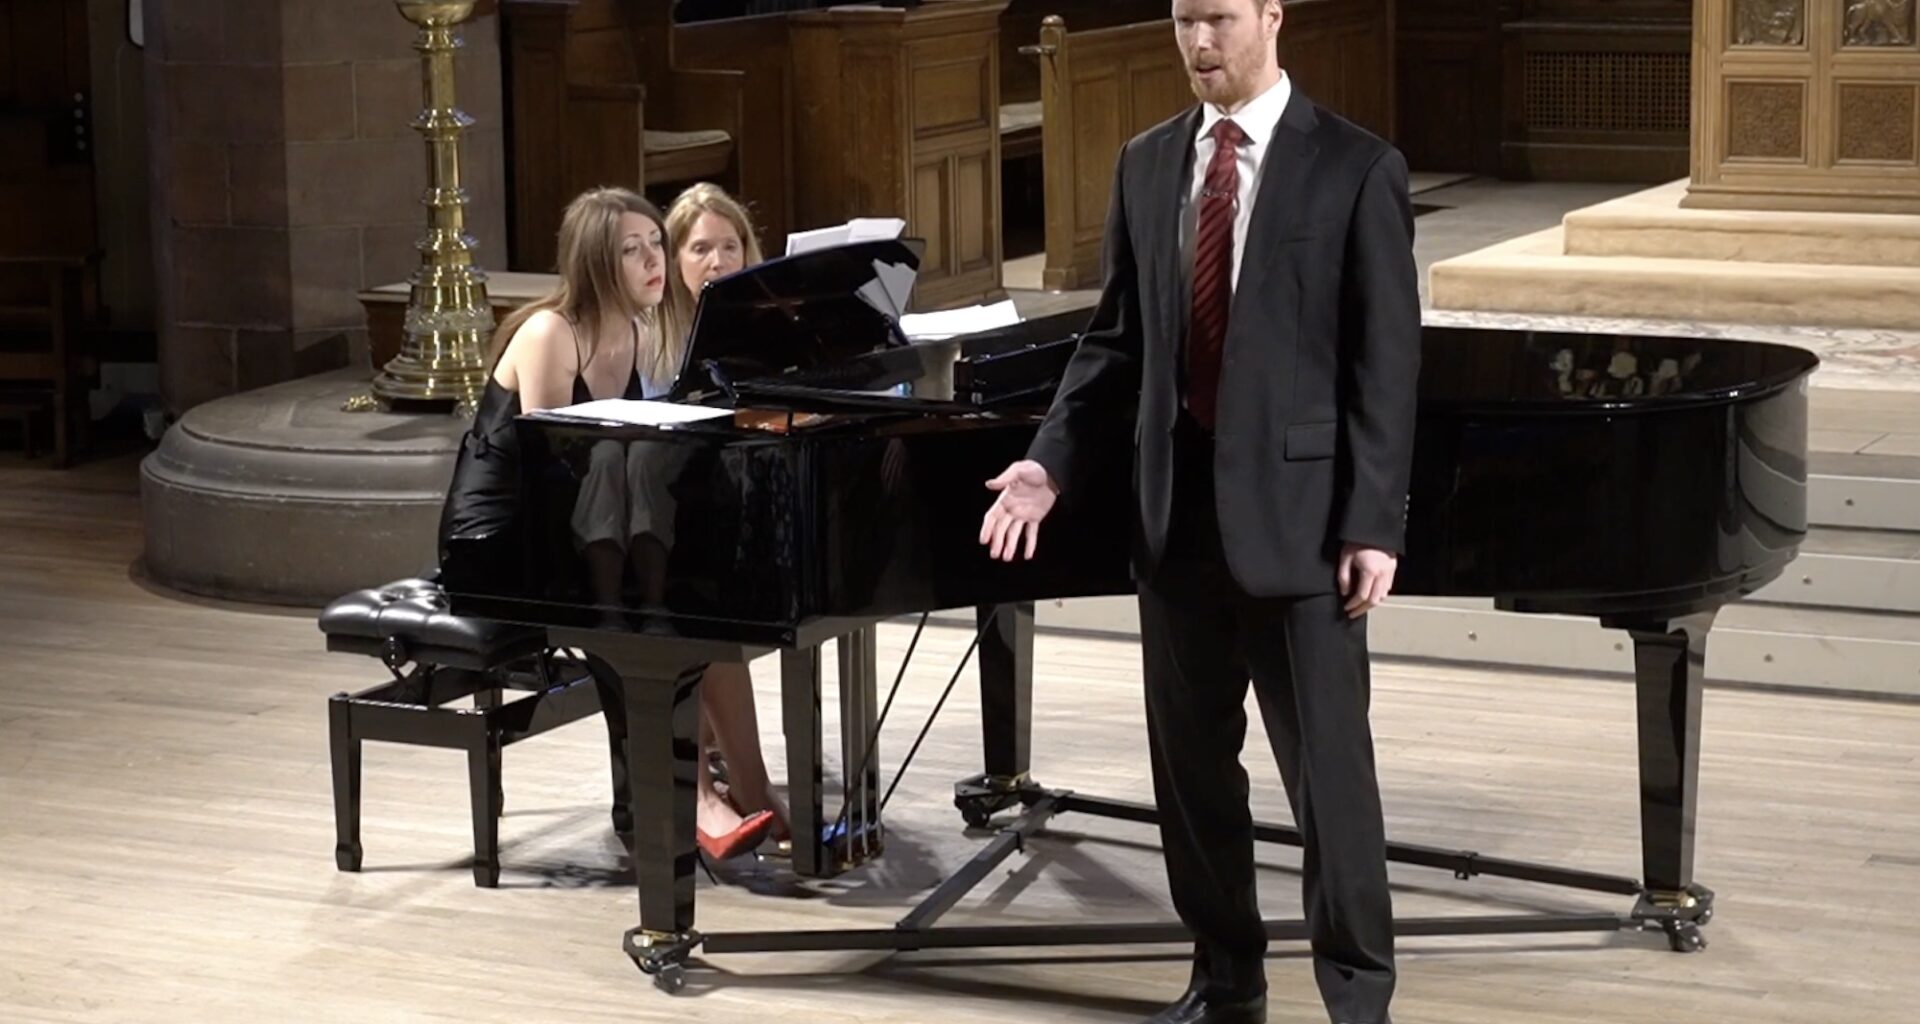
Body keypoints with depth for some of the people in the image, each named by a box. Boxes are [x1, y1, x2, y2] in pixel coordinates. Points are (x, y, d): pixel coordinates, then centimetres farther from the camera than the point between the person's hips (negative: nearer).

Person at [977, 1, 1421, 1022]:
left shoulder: (1356, 168, -6)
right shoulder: (1145, 163, 9)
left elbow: (1385, 361, -8)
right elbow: (1116, 339, 13)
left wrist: (1373, 526, -12)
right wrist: (1052, 462, 1)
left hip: (1295, 511, -5)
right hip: (1176, 506, 5)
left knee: (1327, 765, 0)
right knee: (1190, 760, 12)